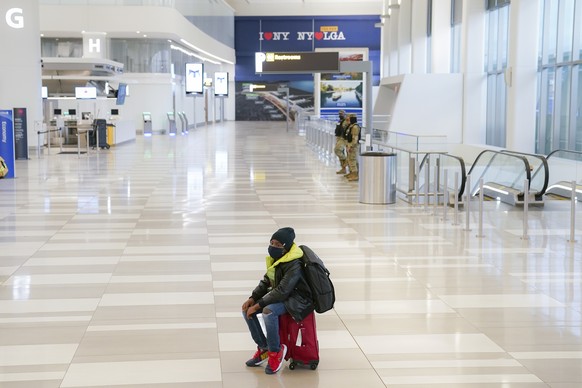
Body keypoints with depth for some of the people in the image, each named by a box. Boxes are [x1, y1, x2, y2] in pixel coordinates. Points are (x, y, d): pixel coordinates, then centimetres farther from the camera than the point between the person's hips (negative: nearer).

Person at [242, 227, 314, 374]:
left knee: (268, 311, -36)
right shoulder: (276, 259, 2)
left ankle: (276, 351, -15)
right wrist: (252, 298, -6)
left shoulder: (294, 265, -25)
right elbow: (265, 282, 10)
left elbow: (282, 292, -30)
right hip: (281, 296, 9)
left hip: (298, 300, -9)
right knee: (247, 310, -3)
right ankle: (264, 348, 9)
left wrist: (258, 305, -27)